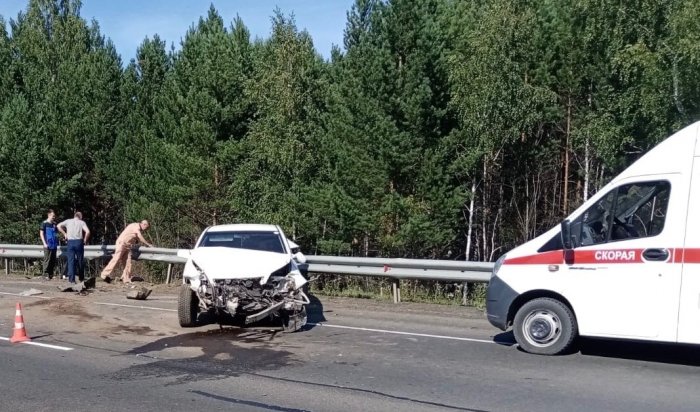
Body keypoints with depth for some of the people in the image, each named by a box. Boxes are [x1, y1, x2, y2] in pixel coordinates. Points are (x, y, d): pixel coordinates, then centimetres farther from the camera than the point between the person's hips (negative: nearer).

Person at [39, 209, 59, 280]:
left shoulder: (54, 224, 14)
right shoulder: (44, 223, -2)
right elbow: (41, 234, -5)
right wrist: (44, 243, -12)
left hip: (54, 245, 6)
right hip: (48, 245, -6)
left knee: (53, 261, 8)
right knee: (47, 260, -5)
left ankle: (51, 274, 16)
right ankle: (45, 275, -1)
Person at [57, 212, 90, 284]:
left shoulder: (68, 221, 11)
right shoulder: (82, 222, 4)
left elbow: (59, 226, 4)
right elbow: (87, 232, -10)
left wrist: (64, 234, 11)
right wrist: (85, 240, 3)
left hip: (70, 242, 1)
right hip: (79, 242, -1)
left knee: (71, 261, 0)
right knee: (80, 261, 10)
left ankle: (71, 279, -7)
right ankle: (81, 278, 19)